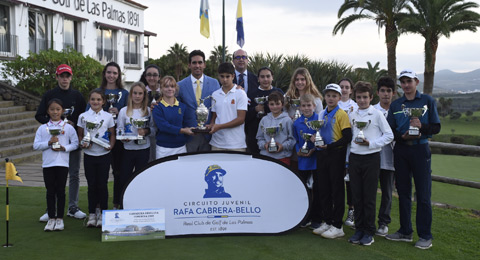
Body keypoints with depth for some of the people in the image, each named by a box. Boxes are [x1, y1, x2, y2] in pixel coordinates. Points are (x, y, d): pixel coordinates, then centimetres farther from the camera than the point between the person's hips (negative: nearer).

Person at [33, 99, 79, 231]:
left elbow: (75, 143, 2)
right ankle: (51, 219, 14)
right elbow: (36, 145, 1)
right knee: (50, 191, 5)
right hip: (48, 164, 1)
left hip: (62, 163, -1)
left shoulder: (68, 127, 3)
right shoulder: (42, 128, 6)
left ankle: (60, 219, 12)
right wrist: (49, 143, -14)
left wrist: (64, 148, -14)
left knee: (60, 191, 3)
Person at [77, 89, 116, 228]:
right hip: (89, 155, 1)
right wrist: (82, 144, -12)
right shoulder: (83, 116, 4)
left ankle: (102, 214, 13)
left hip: (104, 155, -1)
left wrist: (110, 145, -10)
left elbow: (112, 134, 7)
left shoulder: (108, 116, 3)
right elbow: (80, 135, 8)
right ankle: (92, 214, 14)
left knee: (102, 184, 2)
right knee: (91, 184, 4)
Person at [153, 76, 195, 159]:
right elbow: (163, 126, -14)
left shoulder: (183, 106, 10)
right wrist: (182, 130, -20)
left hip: (181, 147, 3)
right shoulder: (158, 107, -2)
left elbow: (189, 123, 6)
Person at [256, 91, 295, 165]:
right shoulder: (264, 120, 10)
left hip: (282, 157, -2)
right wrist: (264, 145, -5)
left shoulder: (287, 120, -1)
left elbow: (292, 139, -2)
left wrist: (283, 146, -15)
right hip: (265, 156, 3)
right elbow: (260, 138, 13)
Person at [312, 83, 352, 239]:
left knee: (337, 190, 0)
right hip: (322, 154, 6)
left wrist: (329, 146, -21)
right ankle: (327, 222, 22)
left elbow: (347, 137, -14)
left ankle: (337, 226, 7)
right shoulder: (321, 114, 12)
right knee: (323, 189, 10)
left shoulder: (342, 114, -7)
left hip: (336, 154, -6)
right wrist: (315, 138, 1)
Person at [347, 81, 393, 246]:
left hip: (371, 157, -4)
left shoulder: (377, 114, -2)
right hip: (354, 157, 4)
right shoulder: (352, 115, 10)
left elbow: (389, 135, -3)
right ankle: (359, 229, 18)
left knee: (369, 196, 1)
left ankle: (369, 232, 12)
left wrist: (370, 143, -14)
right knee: (356, 195, 7)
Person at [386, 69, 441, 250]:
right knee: (403, 192, 8)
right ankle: (405, 231, 19)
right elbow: (390, 131, 7)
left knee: (423, 194, -3)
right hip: (401, 150, 3)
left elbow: (436, 127, 1)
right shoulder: (395, 105, 10)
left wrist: (421, 126, -18)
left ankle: (425, 235, 6)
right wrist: (402, 136, -13)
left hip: (420, 149, -3)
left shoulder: (427, 101, 3)